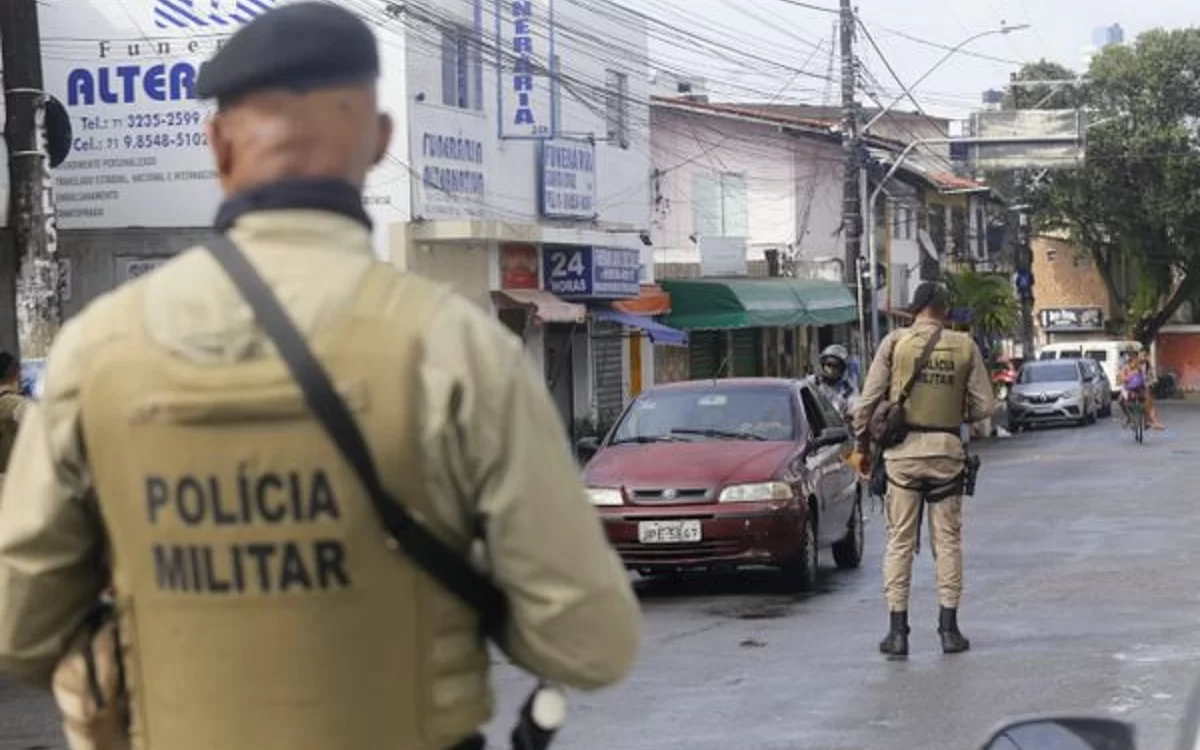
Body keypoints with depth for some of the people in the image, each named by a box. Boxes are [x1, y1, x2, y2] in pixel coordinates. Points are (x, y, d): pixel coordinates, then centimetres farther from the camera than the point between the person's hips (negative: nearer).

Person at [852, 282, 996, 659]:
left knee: (900, 540, 4)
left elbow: (869, 400, -3)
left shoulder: (895, 342, -2)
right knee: (948, 539, 9)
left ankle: (897, 630, 3)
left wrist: (862, 445, 8)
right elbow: (985, 405, 1)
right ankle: (949, 628, 9)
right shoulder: (964, 346, 1)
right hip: (947, 449, 1)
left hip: (904, 449, -1)